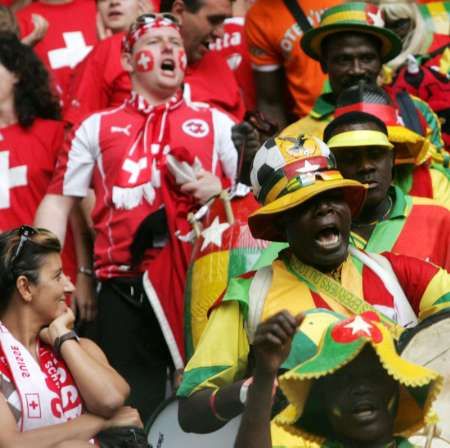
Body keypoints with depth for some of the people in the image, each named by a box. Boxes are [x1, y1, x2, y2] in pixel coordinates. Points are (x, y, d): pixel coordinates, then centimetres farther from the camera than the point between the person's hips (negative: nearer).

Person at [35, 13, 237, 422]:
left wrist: (220, 190, -8)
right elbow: (58, 201, 12)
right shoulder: (96, 128, 16)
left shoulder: (216, 124, 15)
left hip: (202, 280, 0)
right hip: (126, 290, 0)